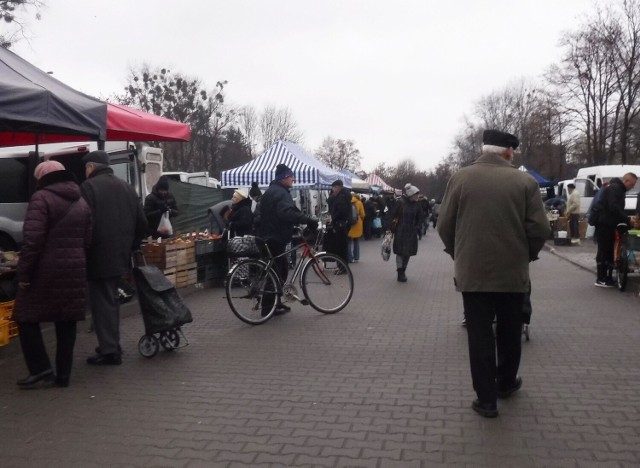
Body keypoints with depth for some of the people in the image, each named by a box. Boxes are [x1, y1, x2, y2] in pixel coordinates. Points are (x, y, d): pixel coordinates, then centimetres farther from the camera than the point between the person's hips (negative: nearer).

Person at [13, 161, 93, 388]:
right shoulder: (82, 202, 15)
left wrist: (24, 273, -11)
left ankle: (41, 369, 2)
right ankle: (63, 374, 14)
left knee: (27, 318, 7)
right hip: (74, 270, 6)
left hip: (46, 270, -6)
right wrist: (78, 264, 17)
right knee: (66, 322, 10)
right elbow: (87, 241, 12)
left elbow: (32, 240, -15)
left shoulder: (41, 197, -7)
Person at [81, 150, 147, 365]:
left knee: (102, 302, -1)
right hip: (120, 255, 7)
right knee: (110, 299, 19)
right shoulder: (126, 187, 13)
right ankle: (112, 344, 26)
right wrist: (130, 246, 18)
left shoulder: (88, 187, -9)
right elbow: (141, 223, 12)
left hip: (99, 255, -7)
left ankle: (109, 351, 0)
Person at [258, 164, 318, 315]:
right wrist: (308, 220, -36)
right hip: (275, 238, -10)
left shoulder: (272, 191, 19)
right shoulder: (280, 192, -16)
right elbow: (287, 213, -33)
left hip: (269, 236, 10)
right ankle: (269, 307, 2)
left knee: (281, 268, 15)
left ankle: (276, 302, 22)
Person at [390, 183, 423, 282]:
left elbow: (419, 218, 16)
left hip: (411, 233, 4)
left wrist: (416, 227, 5)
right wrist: (391, 228, -9)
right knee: (400, 251, -5)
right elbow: (393, 215, -7)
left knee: (408, 252, 7)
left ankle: (403, 271, 19)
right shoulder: (401, 203, -8)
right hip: (400, 232, -4)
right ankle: (400, 272, -4)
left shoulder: (416, 205, 5)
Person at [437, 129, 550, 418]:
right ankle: (506, 383, 35)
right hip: (512, 271, 1)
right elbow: (540, 229, -7)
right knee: (509, 332, 18)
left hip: (472, 271, 0)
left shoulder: (460, 178, -2)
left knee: (479, 335, 5)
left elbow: (444, 226, -3)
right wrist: (526, 255, 11)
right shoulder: (525, 181, -3)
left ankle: (486, 399, 9)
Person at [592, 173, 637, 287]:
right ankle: (601, 279, -6)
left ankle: (607, 277, 15)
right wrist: (627, 220, -23)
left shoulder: (618, 189, 19)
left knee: (609, 251, 10)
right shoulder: (615, 188, -13)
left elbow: (618, 209, 23)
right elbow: (614, 208, -24)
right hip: (603, 223, -10)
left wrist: (627, 220, 11)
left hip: (608, 223, 10)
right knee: (604, 251, -8)